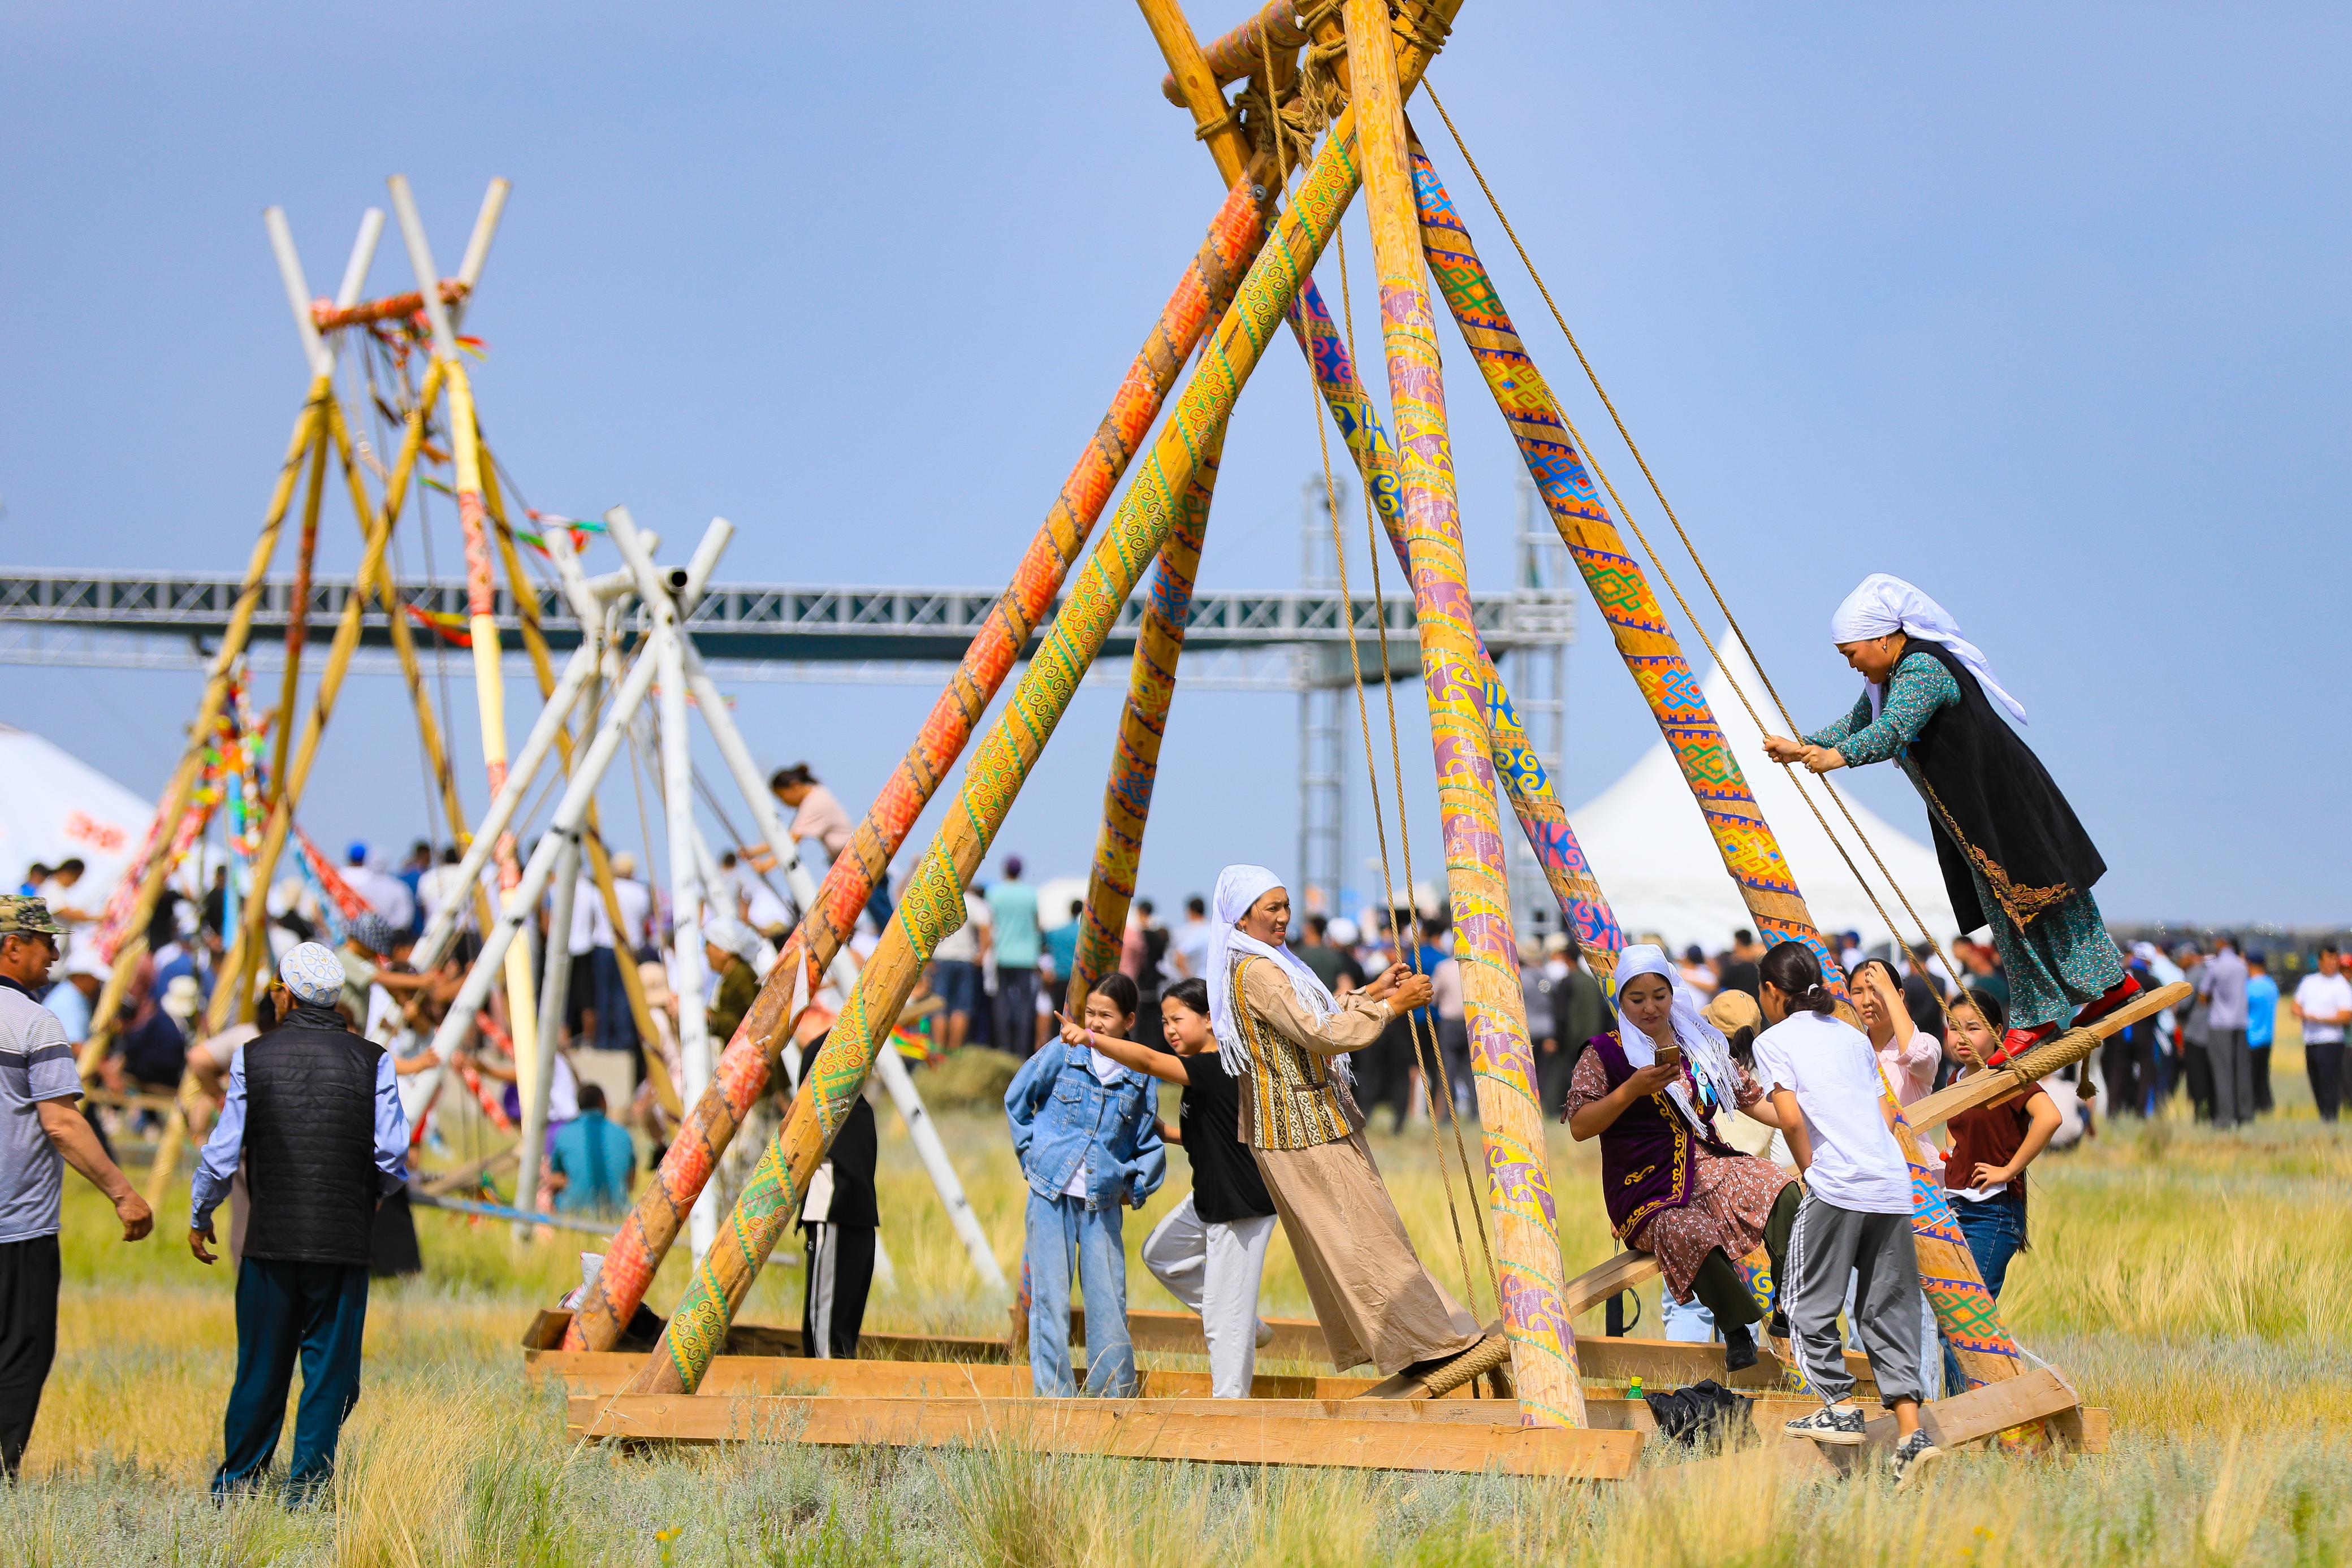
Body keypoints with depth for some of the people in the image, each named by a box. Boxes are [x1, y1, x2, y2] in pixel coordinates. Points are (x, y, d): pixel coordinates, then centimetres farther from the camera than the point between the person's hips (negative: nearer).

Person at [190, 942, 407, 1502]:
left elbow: (223, 1152, 2)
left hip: (271, 1239, 1)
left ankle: (239, 1479, 18)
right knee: (330, 1367, 5)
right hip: (344, 1242, -1)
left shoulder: (254, 1057, 0)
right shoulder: (372, 1061, -1)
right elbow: (392, 1156, -4)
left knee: (261, 1365, 10)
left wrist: (199, 1217, 17)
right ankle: (307, 1489, 2)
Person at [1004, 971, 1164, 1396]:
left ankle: (1115, 1399, 10)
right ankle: (1053, 1396, 3)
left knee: (1109, 1304, 1)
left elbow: (1150, 1145, 12)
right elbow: (1017, 1099, 13)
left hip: (1104, 1203, 1)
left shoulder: (1139, 1078, 4)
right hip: (1052, 1192, -1)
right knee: (1051, 1301, -1)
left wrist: (1136, 1188, 2)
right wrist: (1031, 1152, 7)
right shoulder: (1063, 1054, 1)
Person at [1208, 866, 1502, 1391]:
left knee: (1337, 1240, 13)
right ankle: (1429, 1349, -6)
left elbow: (1314, 1018, 23)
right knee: (1366, 1236, -7)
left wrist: (1373, 992, 14)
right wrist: (1392, 1005, -18)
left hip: (1316, 1120, 11)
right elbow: (1321, 1036, -24)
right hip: (1299, 1128, -11)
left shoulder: (1263, 964, 14)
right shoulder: (1255, 973, -19)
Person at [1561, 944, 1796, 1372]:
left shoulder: (1701, 1045, 16)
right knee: (1689, 1235, -37)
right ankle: (1737, 1332, -17)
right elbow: (1579, 1127, -5)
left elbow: (1754, 1101, 20)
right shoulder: (1605, 1054, 4)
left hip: (1708, 1166, 4)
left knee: (1779, 1191, -28)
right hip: (1646, 1188, -4)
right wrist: (1633, 1089, -16)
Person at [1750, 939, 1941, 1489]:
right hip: (1894, 1185, 6)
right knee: (1889, 1310, 6)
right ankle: (1911, 1433, -4)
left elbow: (1791, 1118, -9)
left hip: (1836, 1187, -6)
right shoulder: (1853, 1036, 21)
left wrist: (1810, 1172, 4)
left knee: (1809, 1302, 10)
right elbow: (1886, 1113, 18)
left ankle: (1840, 1408, 7)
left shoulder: (1774, 1040, 4)